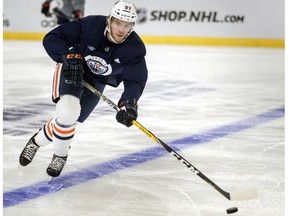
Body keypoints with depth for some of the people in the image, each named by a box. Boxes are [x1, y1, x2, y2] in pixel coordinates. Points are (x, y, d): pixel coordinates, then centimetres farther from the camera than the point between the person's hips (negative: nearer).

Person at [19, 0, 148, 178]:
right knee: (68, 110, -27)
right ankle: (60, 155, -2)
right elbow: (51, 38, -22)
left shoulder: (135, 48, -23)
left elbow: (135, 81, -25)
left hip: (96, 82, 4)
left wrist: (129, 103, -44)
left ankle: (36, 141, 34)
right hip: (71, 71, -4)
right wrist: (69, 56, -38)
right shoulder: (90, 25, -28)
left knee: (70, 119, 5)